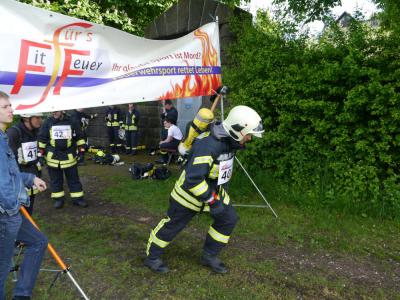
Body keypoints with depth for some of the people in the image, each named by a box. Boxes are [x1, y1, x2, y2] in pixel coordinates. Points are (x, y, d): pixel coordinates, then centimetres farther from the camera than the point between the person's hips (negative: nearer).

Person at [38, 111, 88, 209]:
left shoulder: (71, 122, -1)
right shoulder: (47, 123, -1)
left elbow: (79, 137, 7)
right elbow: (41, 139, 5)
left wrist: (81, 150, 4)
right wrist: (41, 153, 3)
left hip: (69, 156, 0)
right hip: (52, 157, 1)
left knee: (74, 179, 7)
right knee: (56, 180, 10)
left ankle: (78, 198, 18)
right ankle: (58, 199, 24)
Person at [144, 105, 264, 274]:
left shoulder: (229, 141, -6)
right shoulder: (207, 145, -36)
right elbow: (192, 179, -38)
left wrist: (219, 192, 15)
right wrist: (211, 200, -31)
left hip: (213, 190, 8)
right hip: (190, 191, -8)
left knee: (228, 219, 6)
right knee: (172, 225, 8)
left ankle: (209, 256, 24)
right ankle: (152, 257, 31)